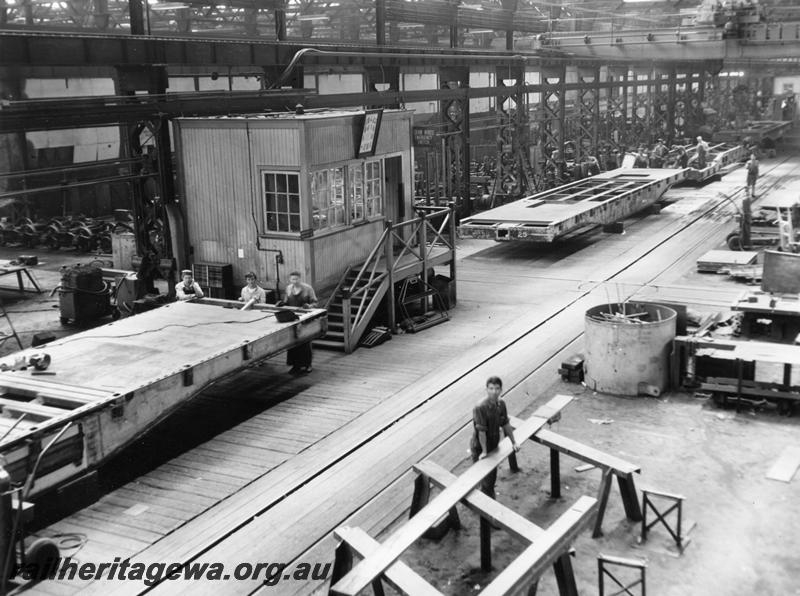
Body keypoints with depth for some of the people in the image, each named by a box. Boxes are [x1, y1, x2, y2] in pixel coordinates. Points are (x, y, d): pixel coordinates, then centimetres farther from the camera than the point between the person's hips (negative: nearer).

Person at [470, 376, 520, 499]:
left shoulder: (501, 404, -4)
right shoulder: (480, 407, -27)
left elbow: (506, 424, 8)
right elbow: (481, 431, -25)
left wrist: (513, 442, 12)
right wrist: (484, 451, -21)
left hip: (493, 446, 7)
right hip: (480, 449, -7)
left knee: (492, 476, 20)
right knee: (486, 480, 0)